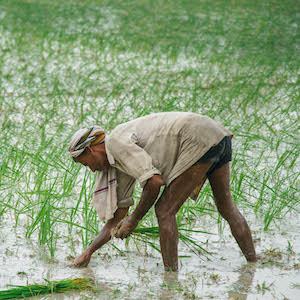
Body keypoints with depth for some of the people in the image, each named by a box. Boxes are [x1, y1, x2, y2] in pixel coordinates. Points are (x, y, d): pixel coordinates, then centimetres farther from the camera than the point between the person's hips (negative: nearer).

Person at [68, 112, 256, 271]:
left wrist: (135, 219, -5)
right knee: (227, 208, 23)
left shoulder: (116, 142, -7)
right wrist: (89, 252, 24)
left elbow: (154, 182, -17)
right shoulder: (117, 164, 22)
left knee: (165, 212, -5)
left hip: (200, 141, -10)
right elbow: (117, 217, 25)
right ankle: (253, 265, 31)